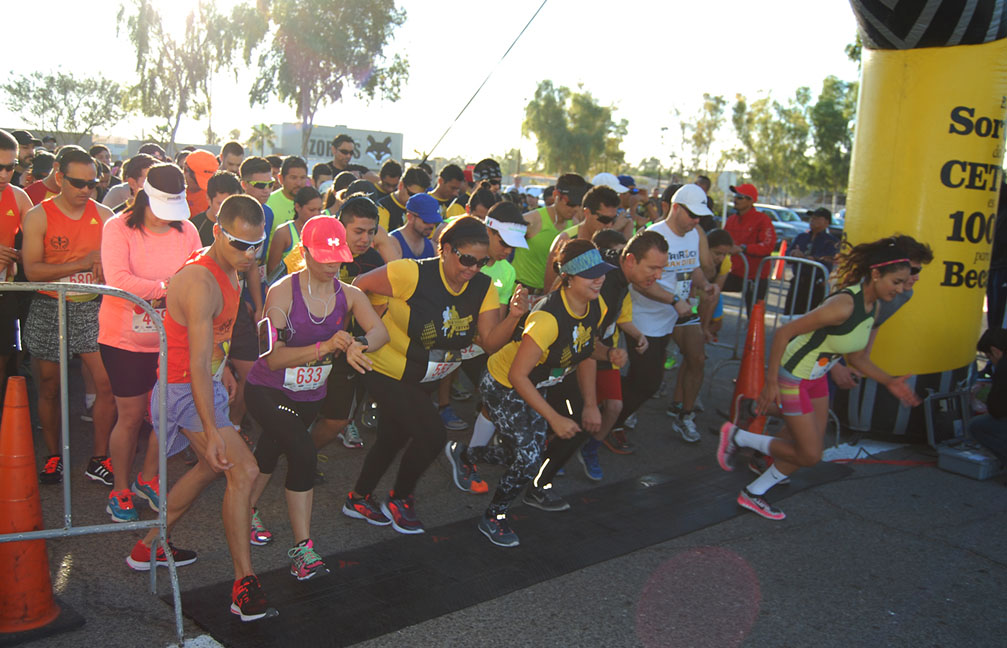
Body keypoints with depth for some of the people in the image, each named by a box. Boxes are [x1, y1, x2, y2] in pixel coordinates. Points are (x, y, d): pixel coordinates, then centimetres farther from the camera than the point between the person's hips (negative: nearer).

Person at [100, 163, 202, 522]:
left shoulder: (186, 230, 2)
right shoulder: (118, 227, -9)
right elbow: (117, 279, -23)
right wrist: (164, 288, -27)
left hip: (170, 340, 4)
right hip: (125, 339, -3)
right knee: (130, 416, 4)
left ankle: (148, 479, 31)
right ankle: (120, 489, 24)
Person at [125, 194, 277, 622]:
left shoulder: (227, 269, 3)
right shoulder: (201, 284, -27)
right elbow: (198, 364, -32)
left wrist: (224, 370, 28)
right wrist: (212, 431, -35)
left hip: (206, 382, 10)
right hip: (185, 389, -10)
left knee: (212, 466, 23)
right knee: (244, 471, -17)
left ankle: (149, 546, 37)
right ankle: (244, 586, -11)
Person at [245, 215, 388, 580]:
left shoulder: (348, 295, -5)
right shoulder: (282, 293, -18)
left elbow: (380, 332, -23)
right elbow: (275, 358, -25)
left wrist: (357, 344, -46)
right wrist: (324, 347, -39)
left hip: (310, 396, 5)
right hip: (267, 390, -5)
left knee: (271, 452, 23)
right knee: (303, 453, -22)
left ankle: (247, 512, 50)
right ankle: (302, 548, -12)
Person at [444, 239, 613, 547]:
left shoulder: (596, 308, -11)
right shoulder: (548, 318, -36)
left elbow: (585, 356, 6)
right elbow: (517, 376, -31)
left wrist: (590, 405, 0)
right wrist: (555, 419, -29)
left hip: (537, 386, 8)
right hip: (503, 386, -8)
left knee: (528, 454, 13)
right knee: (529, 458, -10)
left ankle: (463, 454, 35)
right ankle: (493, 519, 15)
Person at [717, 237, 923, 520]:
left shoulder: (872, 306, 0)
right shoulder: (844, 304, -29)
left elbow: (857, 357, 13)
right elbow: (784, 332, -27)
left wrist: (889, 382, 2)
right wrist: (771, 383, -26)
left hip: (816, 378, 9)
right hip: (792, 376, -9)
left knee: (809, 450, 14)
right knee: (809, 455, -3)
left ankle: (753, 494, 29)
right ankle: (737, 436, 12)